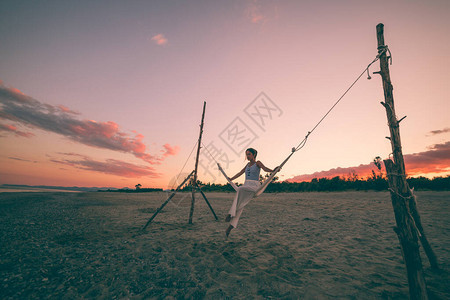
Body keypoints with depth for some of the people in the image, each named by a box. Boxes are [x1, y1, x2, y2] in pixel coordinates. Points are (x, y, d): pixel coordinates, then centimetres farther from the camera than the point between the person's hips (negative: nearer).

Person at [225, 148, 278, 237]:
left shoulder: (258, 163, 5)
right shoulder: (248, 165, 22)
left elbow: (265, 168, -13)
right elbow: (240, 173, 32)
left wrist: (273, 171, -34)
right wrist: (231, 179, 42)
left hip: (254, 187, -6)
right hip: (246, 187, 6)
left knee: (240, 189, -35)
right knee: (239, 206, -11)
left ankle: (231, 213, -35)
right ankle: (231, 226, -12)